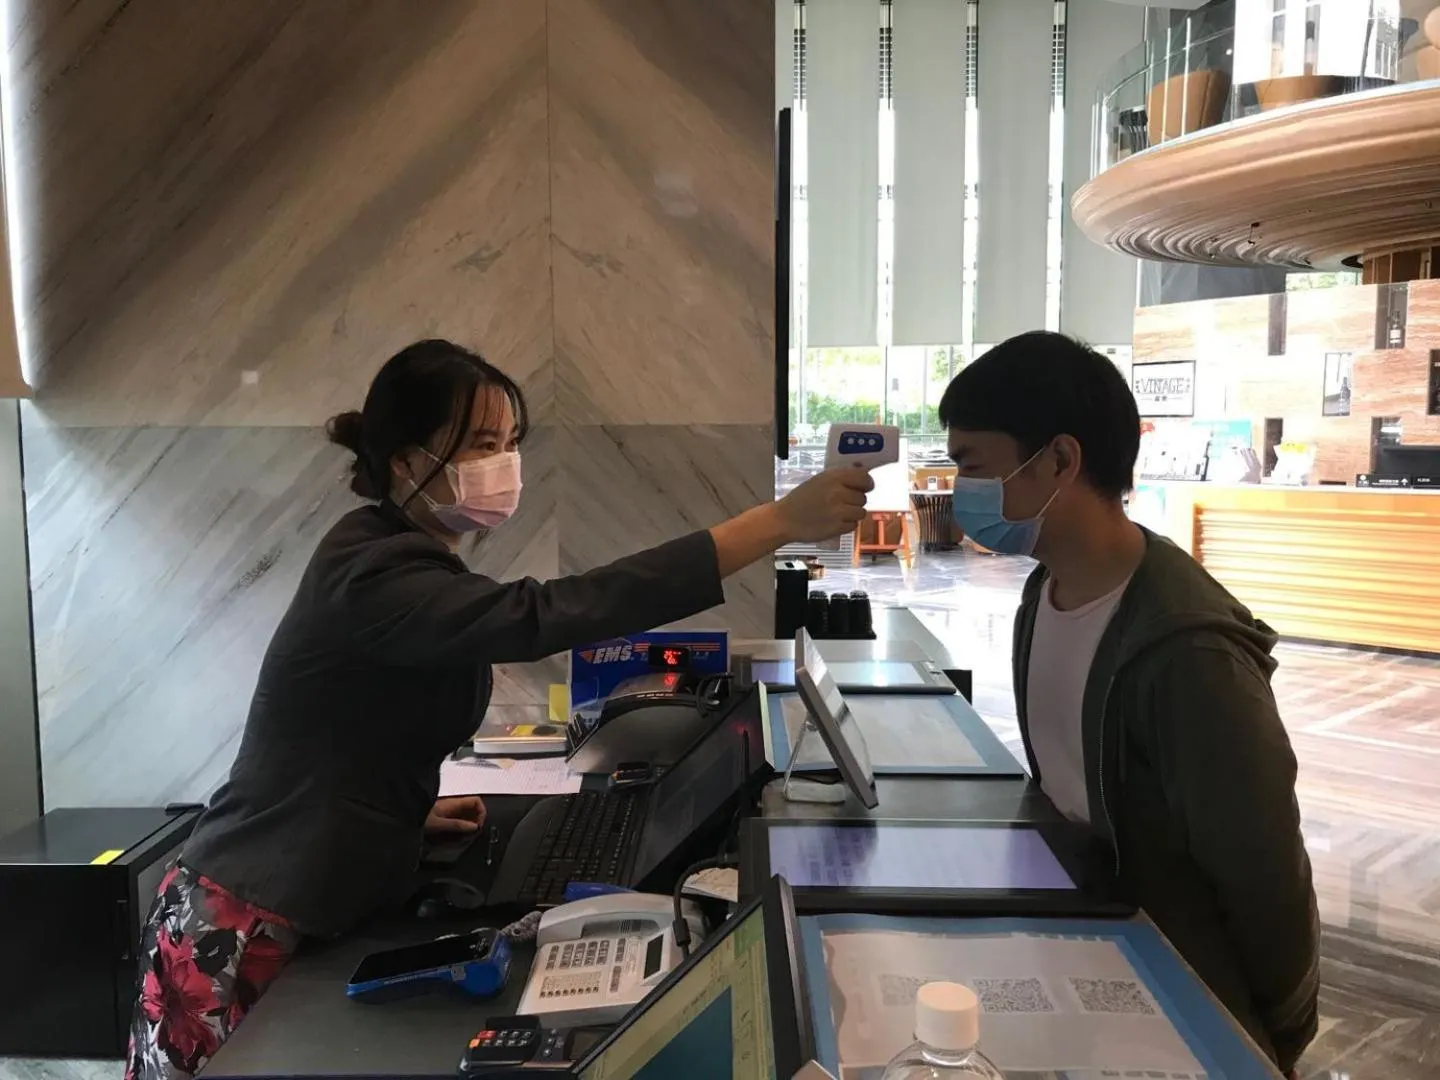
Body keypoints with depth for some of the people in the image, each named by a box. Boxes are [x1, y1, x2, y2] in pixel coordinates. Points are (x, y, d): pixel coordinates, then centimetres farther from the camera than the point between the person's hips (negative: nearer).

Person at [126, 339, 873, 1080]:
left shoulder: (412, 562, 6)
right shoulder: (375, 574, -25)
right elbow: (540, 617, -41)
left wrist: (407, 806, 1)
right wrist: (777, 524, -43)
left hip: (318, 916, 8)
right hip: (247, 931, -8)